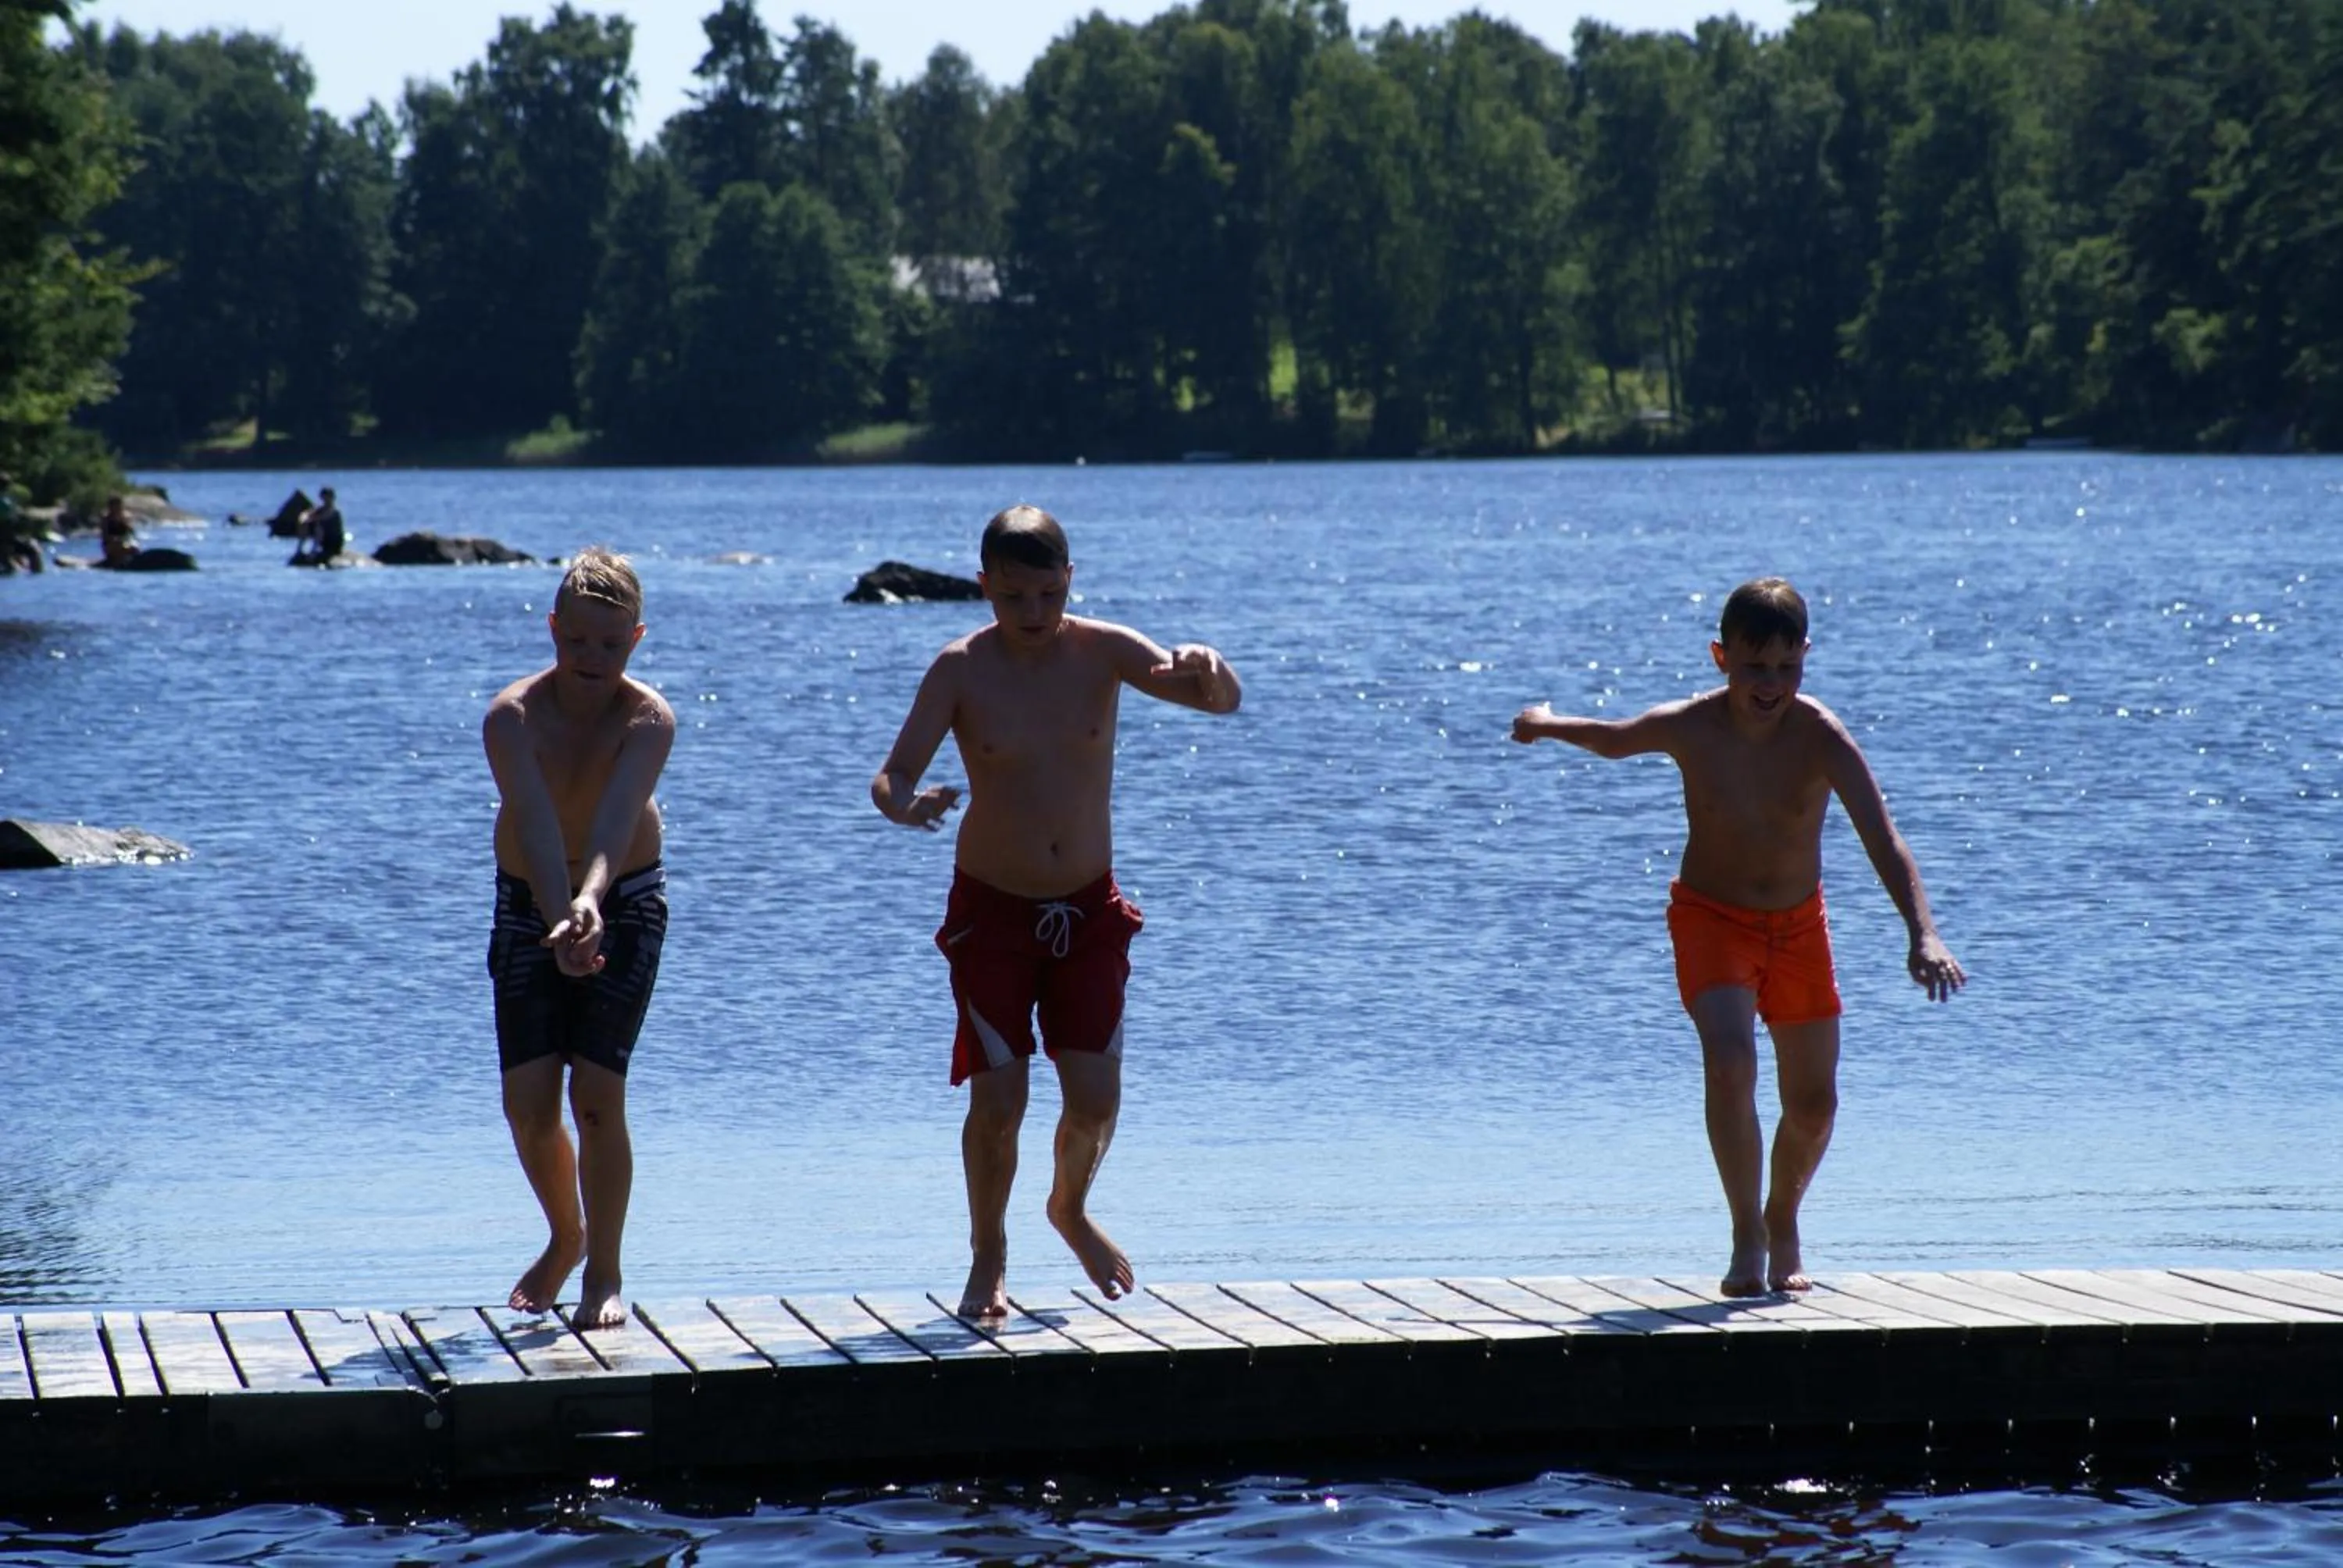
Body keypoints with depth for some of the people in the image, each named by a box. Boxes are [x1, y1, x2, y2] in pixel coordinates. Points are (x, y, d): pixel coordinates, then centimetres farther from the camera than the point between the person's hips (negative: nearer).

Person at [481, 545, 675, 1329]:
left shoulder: (648, 720, -21)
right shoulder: (513, 717, -22)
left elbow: (616, 821, -37)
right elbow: (536, 826, -36)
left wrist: (590, 903, -55)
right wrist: (559, 922, -51)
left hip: (626, 903, -1)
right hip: (529, 905, 1)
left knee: (597, 1096, -10)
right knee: (528, 1102, -1)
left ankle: (604, 1272, 6)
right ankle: (566, 1237, 27)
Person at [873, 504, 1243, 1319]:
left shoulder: (1101, 651, -8)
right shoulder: (961, 670, -12)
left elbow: (1223, 700, -17)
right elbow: (892, 776, -17)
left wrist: (1205, 669, -42)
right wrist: (905, 804, -42)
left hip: (1089, 908, 2)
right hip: (992, 912, -2)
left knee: (1096, 1098, -3)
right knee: (997, 1101, -6)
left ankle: (1070, 1208, 30)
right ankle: (988, 1259, 17)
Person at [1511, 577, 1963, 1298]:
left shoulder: (1820, 737, -25)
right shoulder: (1688, 729, -21)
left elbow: (1882, 838, -35)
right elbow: (1613, 740, 2)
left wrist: (1923, 934, -48)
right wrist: (1547, 724, 21)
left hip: (1798, 923, 1)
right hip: (1711, 917, -1)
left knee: (1814, 1103, 6)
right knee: (1729, 1063, -26)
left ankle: (1783, 1220, 37)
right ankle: (1747, 1237, -12)